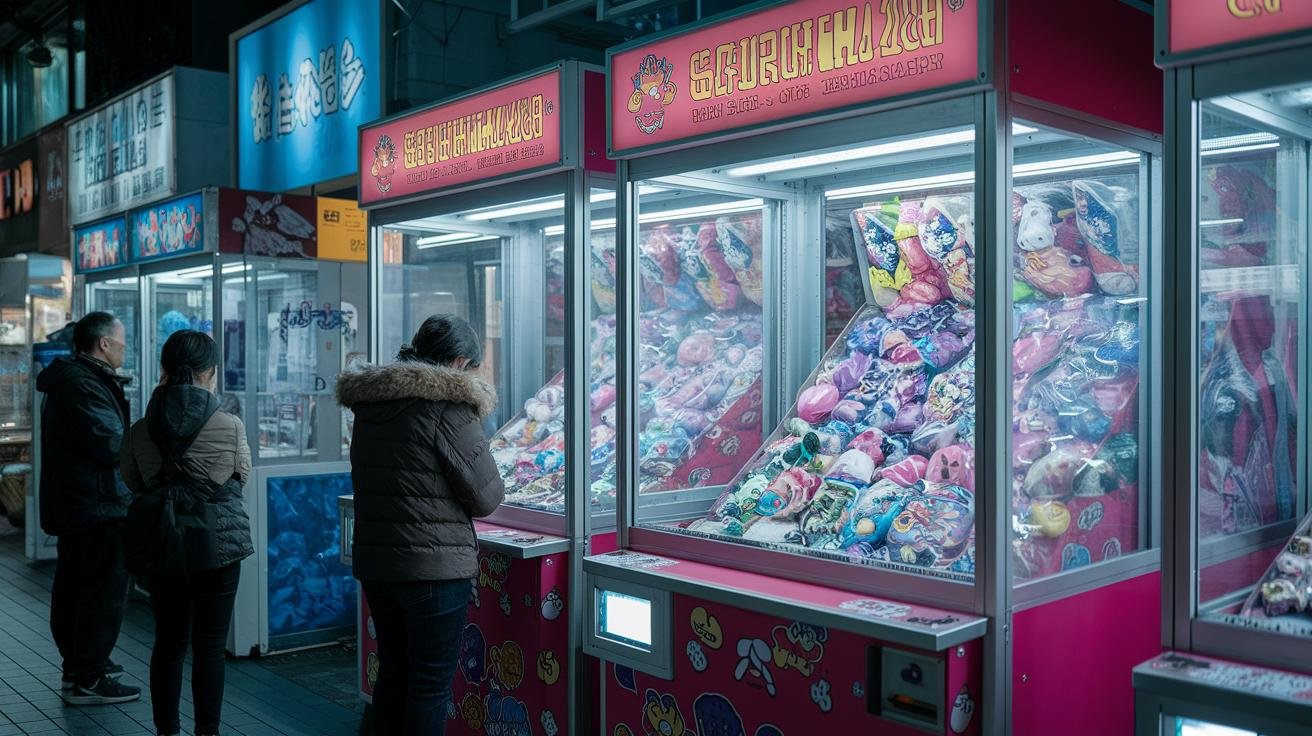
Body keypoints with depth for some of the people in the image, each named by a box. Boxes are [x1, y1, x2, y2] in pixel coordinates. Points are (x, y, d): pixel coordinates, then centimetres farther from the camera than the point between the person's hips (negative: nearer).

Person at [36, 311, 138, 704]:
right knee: (104, 593, -4)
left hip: (71, 505, 11)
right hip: (99, 507, -11)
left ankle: (77, 664, 32)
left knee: (72, 589, 19)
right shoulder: (84, 385, -20)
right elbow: (113, 445, -24)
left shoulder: (67, 380, 14)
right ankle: (88, 681, 1)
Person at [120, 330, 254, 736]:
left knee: (168, 642, 14)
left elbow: (133, 481, 9)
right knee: (210, 645, 6)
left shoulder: (141, 430, -5)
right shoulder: (231, 426, -13)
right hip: (218, 543, -3)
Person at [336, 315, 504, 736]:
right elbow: (487, 498, -11)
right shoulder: (447, 406, -15)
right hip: (435, 567, -7)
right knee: (431, 684, 3)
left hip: (375, 562, 7)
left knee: (392, 674, 19)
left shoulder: (368, 404, 7)